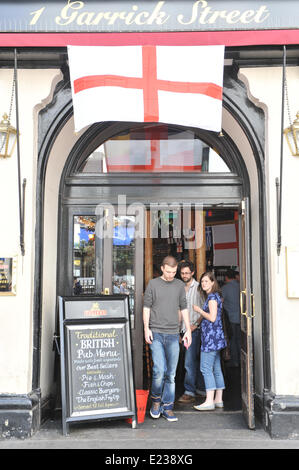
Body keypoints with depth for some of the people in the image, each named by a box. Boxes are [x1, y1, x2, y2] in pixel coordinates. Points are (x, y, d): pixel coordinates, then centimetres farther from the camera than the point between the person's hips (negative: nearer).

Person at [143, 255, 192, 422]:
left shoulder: (180, 285, 10)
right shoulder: (153, 284, 3)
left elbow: (184, 308, 14)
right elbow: (146, 307, 4)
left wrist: (188, 330, 9)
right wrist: (146, 328, -4)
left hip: (173, 334, 2)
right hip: (156, 333, -2)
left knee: (171, 373, 3)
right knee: (159, 370, -10)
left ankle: (167, 407, 15)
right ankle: (156, 399, 15)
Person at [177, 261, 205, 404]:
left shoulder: (198, 287, -6)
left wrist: (195, 324, -15)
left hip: (194, 329, -6)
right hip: (184, 329, 6)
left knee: (189, 362, -10)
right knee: (195, 360, 14)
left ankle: (189, 392, -4)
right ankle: (201, 388, 24)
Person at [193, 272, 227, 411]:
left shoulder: (212, 297, -12)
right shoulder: (214, 296, 18)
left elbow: (212, 317, -19)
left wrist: (199, 310, -8)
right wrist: (197, 324, 21)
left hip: (211, 336, -10)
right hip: (214, 337, 10)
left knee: (206, 368, -8)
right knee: (216, 369, 11)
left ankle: (209, 401, -7)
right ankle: (218, 399, 16)